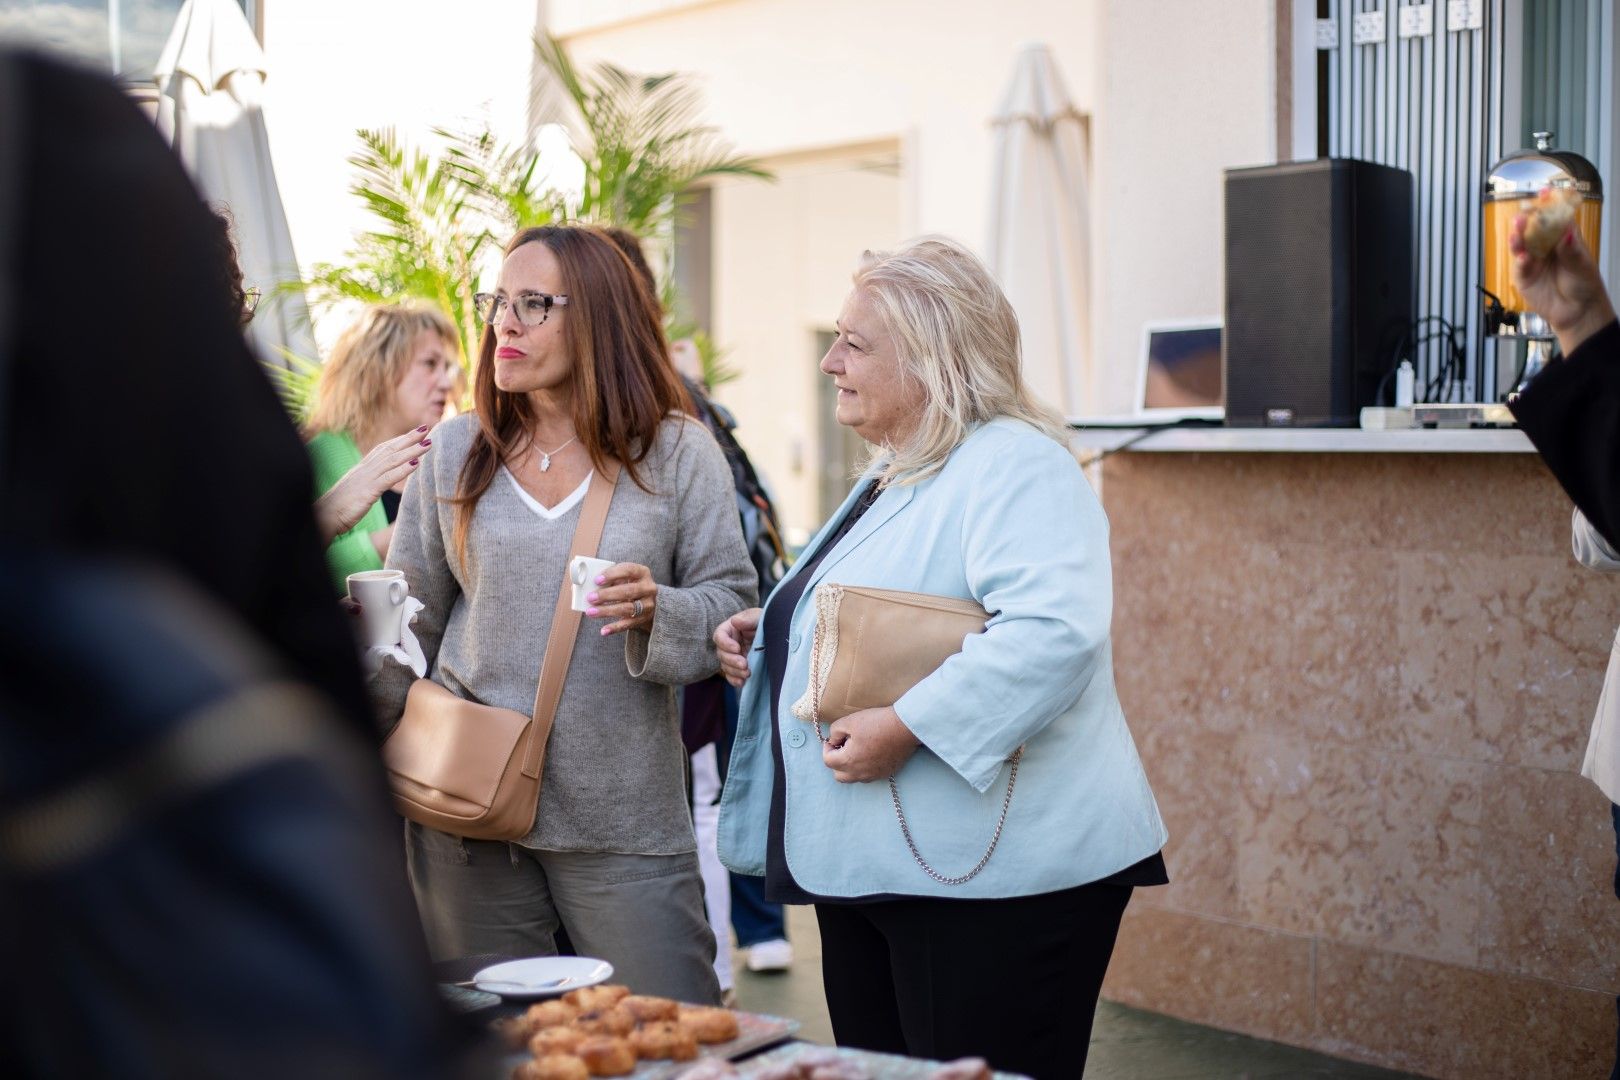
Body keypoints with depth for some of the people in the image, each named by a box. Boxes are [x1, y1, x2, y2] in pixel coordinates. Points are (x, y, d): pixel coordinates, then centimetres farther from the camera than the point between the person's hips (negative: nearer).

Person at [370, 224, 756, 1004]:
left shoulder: (678, 453, 0)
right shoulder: (455, 452, 8)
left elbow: (732, 605, -1)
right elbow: (409, 614, 12)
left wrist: (659, 611, -20)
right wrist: (362, 746, 0)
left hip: (624, 815, -2)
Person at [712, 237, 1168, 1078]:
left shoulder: (1015, 466, -15)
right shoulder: (891, 478, 18)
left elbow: (1052, 632, -31)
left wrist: (905, 727, -31)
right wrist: (768, 631, 12)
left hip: (990, 880, -10)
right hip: (868, 866, 10)